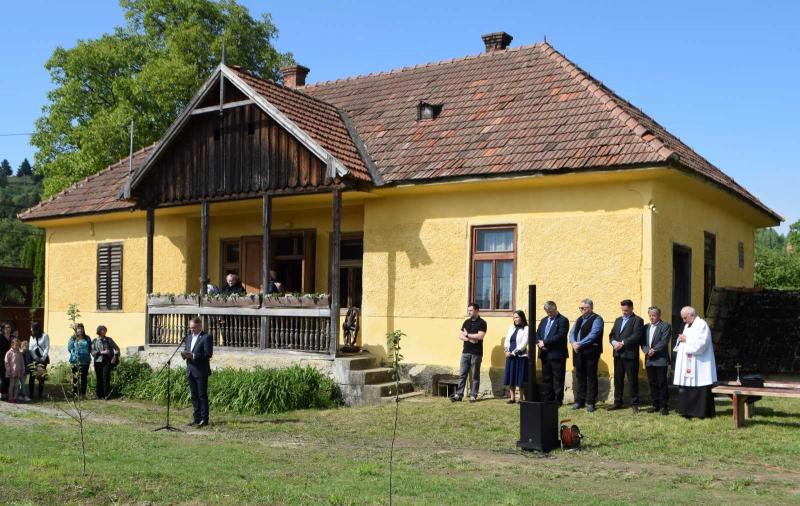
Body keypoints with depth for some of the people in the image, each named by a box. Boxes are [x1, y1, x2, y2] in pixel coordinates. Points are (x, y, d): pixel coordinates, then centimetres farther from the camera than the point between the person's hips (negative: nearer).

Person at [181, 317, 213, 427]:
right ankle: (196, 418, 17)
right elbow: (186, 350, 22)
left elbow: (208, 354, -15)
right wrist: (185, 354, -1)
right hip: (190, 371, 7)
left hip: (201, 371, -7)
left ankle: (204, 419, -1)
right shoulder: (189, 337, 16)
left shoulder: (206, 337, -8)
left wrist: (193, 355, -21)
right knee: (194, 396, 11)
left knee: (202, 395, -4)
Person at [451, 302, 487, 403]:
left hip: (476, 353, -5)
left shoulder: (482, 323, -5)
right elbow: (460, 335, 7)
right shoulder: (466, 322, 13)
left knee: (475, 376, 2)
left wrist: (467, 335, -8)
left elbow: (480, 336, -17)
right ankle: (459, 395, 5)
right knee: (462, 374, 3)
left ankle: (473, 396, 8)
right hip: (465, 352, 5)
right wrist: (470, 339, -11)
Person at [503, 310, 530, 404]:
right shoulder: (511, 327, 14)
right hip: (510, 356, 6)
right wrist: (507, 351, -5)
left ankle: (521, 398, 8)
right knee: (510, 377, 6)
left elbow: (523, 344, -12)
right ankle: (512, 397, 13)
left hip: (521, 356, -6)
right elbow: (507, 340, 12)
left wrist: (513, 352, -13)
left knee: (520, 378, -1)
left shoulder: (526, 329, -5)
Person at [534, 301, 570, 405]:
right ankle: (548, 400, 17)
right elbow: (537, 334, 15)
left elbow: (560, 336, -17)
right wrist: (539, 343, -6)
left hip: (557, 354, -7)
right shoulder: (544, 320, 17)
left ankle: (558, 400, 4)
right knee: (546, 378, 10)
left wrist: (545, 342, -16)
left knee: (557, 379, -1)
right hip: (545, 354, 7)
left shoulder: (563, 320, -6)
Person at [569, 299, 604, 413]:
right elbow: (572, 333, 13)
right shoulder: (579, 319, 18)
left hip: (590, 352, -7)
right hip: (578, 352, 7)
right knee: (579, 377, 10)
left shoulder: (597, 319, -5)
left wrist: (580, 344, -17)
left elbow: (593, 335, -16)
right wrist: (573, 343, -7)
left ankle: (590, 402, 4)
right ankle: (579, 401, 16)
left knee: (591, 377, -1)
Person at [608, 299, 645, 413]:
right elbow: (611, 335, 15)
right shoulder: (618, 320, 19)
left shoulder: (637, 320, -3)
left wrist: (622, 343, -18)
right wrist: (614, 342, -7)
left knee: (633, 380, -1)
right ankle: (617, 402, 18)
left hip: (630, 355, -6)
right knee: (618, 379, 10)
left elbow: (636, 336, -16)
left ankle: (634, 404, 6)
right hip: (618, 355, 6)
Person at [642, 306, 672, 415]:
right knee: (652, 383, 8)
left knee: (662, 383, -3)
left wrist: (653, 350, -14)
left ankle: (664, 406, 3)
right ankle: (655, 405, 15)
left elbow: (664, 342, -12)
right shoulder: (646, 327, 16)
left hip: (660, 360, -6)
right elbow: (643, 342, 10)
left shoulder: (665, 326, -2)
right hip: (649, 360, 6)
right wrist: (647, 350, -8)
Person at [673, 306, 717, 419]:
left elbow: (701, 343, -20)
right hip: (687, 364, 9)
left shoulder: (702, 325, -10)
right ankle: (688, 411, 12)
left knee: (701, 389, -4)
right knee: (686, 388, 7)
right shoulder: (687, 326, 18)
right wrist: (681, 339, 1)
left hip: (699, 365, -9)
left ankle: (704, 412, 2)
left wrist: (686, 340, -12)